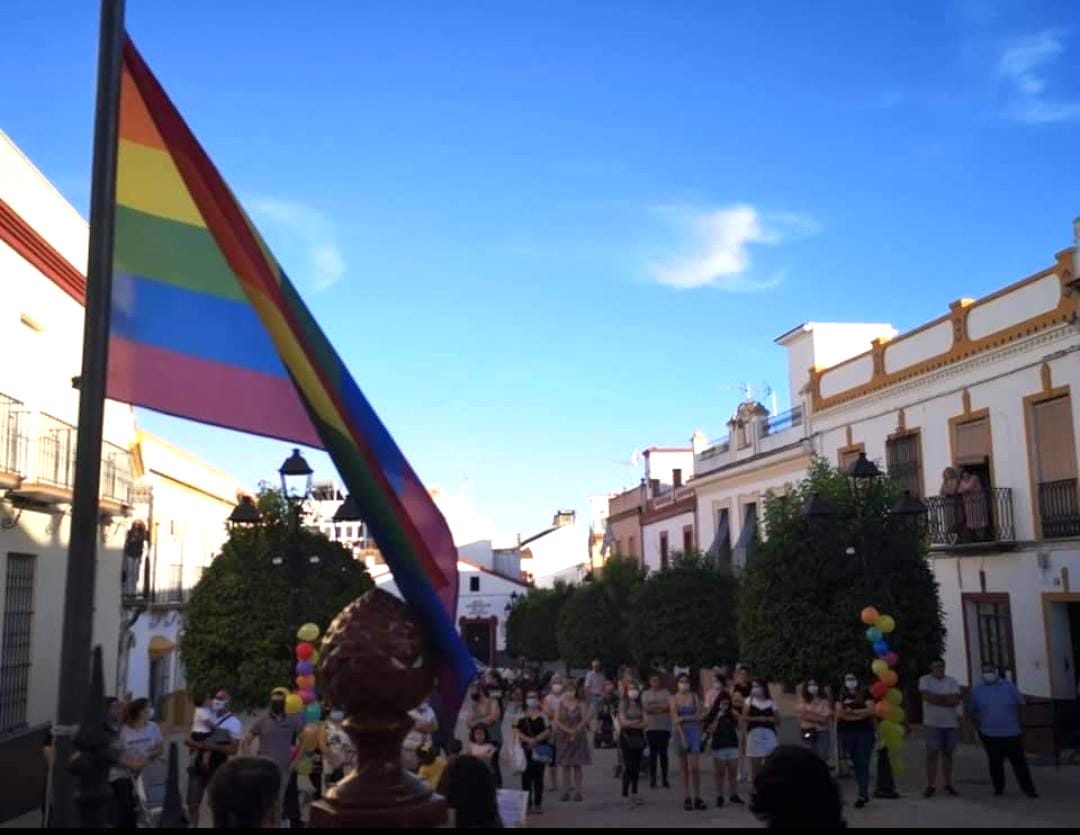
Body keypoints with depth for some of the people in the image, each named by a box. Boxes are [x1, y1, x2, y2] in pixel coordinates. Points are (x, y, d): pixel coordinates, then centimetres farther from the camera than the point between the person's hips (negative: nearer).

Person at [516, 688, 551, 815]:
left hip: (540, 750, -1)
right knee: (526, 777, 1)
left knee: (538, 777, 4)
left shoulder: (543, 716, 2)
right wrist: (528, 739, -16)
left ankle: (538, 804, 12)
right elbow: (517, 731, -1)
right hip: (525, 750, 1)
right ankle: (527, 804, 9)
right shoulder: (522, 717, 6)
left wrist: (535, 740, -17)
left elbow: (547, 731, -5)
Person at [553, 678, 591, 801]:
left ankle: (578, 792, 4)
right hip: (563, 737, 1)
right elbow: (556, 721, -2)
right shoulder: (561, 704, 1)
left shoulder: (580, 704, -2)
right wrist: (567, 730, -13)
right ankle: (565, 792, 7)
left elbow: (585, 720, -6)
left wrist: (575, 731, -15)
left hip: (578, 737, -1)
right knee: (566, 765, 3)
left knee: (577, 765, 1)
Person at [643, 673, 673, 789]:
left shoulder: (665, 692, 8)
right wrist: (660, 706, -9)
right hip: (651, 727, 0)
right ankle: (652, 779, 4)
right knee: (653, 753, 1)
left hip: (664, 727, 0)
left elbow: (669, 706, -5)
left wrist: (653, 707, -10)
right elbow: (646, 708, -5)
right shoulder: (645, 694, 9)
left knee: (663, 753, 3)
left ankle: (665, 779, 8)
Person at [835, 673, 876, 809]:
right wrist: (860, 713, -10)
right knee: (855, 763, 4)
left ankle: (862, 795, -11)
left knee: (863, 764, -8)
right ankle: (865, 793, 13)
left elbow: (871, 710, -9)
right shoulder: (841, 697, 11)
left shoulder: (865, 694, 5)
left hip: (865, 732, -3)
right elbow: (838, 713, -2)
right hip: (846, 733, 3)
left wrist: (851, 712, -10)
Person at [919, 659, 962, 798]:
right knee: (932, 754, -3)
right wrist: (947, 697, -11)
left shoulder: (952, 681, 5)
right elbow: (927, 697, -16)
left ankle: (948, 785, 17)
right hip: (932, 724, -3)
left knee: (947, 754, 10)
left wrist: (937, 698, -15)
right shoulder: (925, 680, -1)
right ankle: (930, 786, -2)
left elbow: (956, 700, -8)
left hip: (950, 723, 3)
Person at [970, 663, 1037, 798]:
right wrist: (979, 726, 5)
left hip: (1012, 733, 0)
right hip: (990, 735, 0)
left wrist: (1016, 721, 6)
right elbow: (974, 711, 11)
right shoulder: (977, 690, 1)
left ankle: (1027, 788, 11)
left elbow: (1020, 704, 8)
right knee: (995, 764, 4)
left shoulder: (1009, 686, 0)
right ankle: (998, 788, 16)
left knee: (1019, 762, 2)